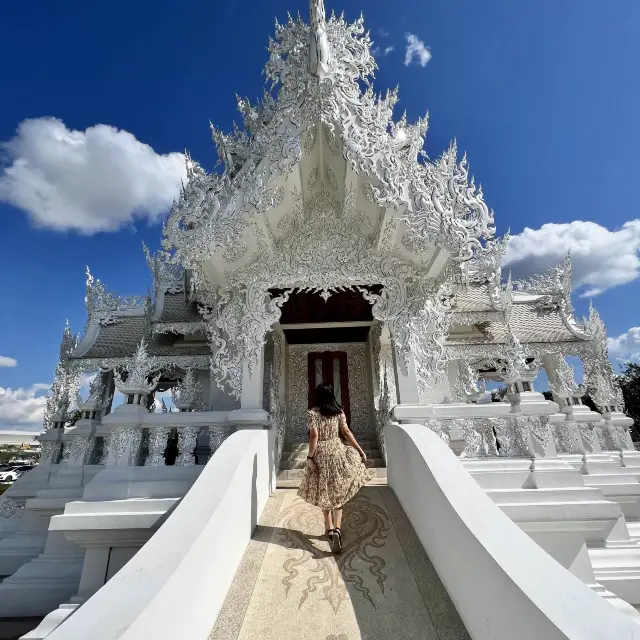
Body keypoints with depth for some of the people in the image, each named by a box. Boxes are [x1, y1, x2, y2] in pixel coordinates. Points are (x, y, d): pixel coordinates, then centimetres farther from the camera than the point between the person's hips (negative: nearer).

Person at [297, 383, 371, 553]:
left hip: (321, 455, -2)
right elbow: (346, 432, -2)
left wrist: (309, 457, -12)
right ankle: (337, 528, -1)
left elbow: (314, 436, -16)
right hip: (337, 452, 2)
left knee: (324, 493, 14)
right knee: (337, 493, 13)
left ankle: (330, 529, 15)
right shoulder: (339, 411, -2)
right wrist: (360, 450, 4)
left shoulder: (312, 413, -10)